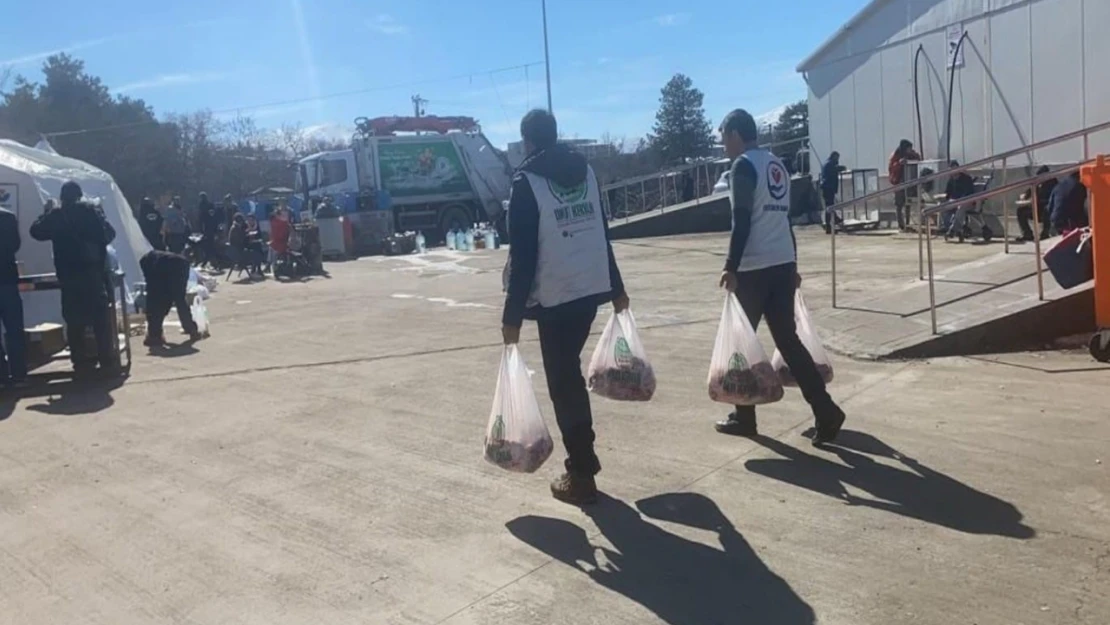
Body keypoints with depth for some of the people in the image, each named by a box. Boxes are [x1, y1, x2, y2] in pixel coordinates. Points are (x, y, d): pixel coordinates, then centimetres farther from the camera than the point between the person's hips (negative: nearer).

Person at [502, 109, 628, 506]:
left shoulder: (526, 182, -9)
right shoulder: (586, 171, 10)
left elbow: (523, 256, -13)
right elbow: (601, 235, 13)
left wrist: (512, 315, -9)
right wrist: (616, 288, 19)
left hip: (554, 296, -6)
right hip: (592, 288, 7)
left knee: (562, 380, 2)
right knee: (570, 371, 21)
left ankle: (580, 474, 6)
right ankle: (583, 456, 26)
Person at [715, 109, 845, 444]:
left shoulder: (744, 165, -8)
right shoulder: (776, 164, 17)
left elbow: (742, 221, -16)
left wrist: (731, 266, -15)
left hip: (755, 267, -8)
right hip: (784, 264, 8)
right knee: (788, 339, 8)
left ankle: (744, 417, 15)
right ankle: (826, 411, -1)